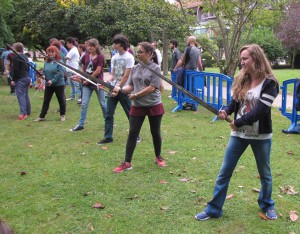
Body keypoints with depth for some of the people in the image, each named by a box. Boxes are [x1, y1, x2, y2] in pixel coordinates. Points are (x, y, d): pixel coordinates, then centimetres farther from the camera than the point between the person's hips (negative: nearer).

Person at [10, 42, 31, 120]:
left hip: (20, 79, -9)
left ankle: (23, 113, -24)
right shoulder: (25, 56, 16)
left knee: (20, 95, -14)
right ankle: (28, 112, 22)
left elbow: (15, 69, -17)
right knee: (25, 95, 16)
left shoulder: (16, 57, -11)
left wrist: (13, 79, -11)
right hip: (27, 77, 9)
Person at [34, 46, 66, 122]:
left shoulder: (60, 62, -12)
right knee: (46, 101, 9)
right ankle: (42, 116, 15)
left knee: (61, 100, 9)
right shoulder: (46, 62, 6)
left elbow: (61, 72, -20)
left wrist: (52, 80, -23)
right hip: (48, 85, 5)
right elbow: (44, 71, 14)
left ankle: (63, 115, 24)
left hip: (59, 84, -5)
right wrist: (43, 75, -9)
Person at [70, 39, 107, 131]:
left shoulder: (100, 56, -10)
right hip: (87, 83, 4)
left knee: (102, 103, 8)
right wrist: (83, 78, 2)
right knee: (84, 104, 1)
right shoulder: (86, 56, 5)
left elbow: (98, 71, -15)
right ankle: (80, 124, 6)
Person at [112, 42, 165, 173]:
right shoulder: (135, 68, 7)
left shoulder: (155, 68, -8)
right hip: (137, 106, 4)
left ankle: (158, 157, 31)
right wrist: (120, 90, -12)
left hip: (154, 106, -4)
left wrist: (136, 95, -15)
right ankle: (127, 163, 7)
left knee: (155, 132, 10)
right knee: (132, 133, 1)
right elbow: (131, 86, 7)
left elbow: (152, 88, -16)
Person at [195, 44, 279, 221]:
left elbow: (260, 110, -21)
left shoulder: (269, 83, -14)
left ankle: (267, 205, 39)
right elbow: (235, 101, 6)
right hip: (239, 134, 4)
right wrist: (227, 112, -15)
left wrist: (238, 122, -19)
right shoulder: (241, 79, 2)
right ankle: (214, 209, 14)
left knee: (265, 174, 15)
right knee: (224, 172, 5)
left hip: (261, 136, -4)